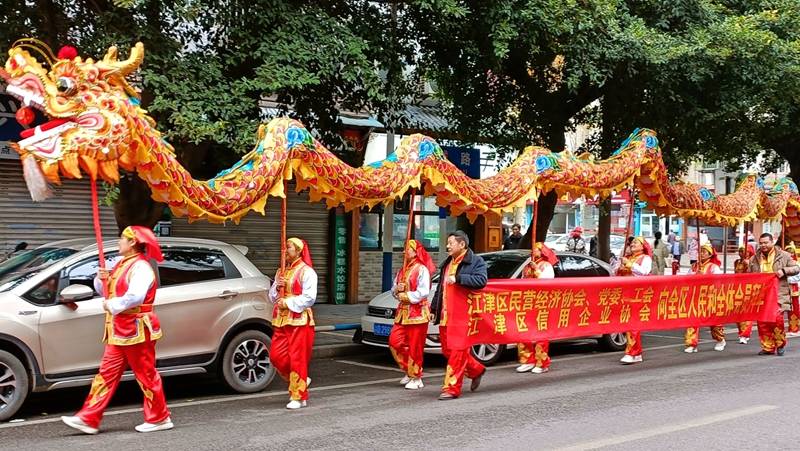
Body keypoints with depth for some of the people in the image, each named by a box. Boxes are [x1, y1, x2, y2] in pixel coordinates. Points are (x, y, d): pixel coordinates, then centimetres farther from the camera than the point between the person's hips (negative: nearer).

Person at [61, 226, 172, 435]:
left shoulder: (140, 267, -15)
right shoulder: (122, 265, 17)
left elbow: (135, 297, -29)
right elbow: (105, 291, 21)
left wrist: (112, 305, -17)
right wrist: (101, 279, 0)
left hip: (135, 330, -10)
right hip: (119, 331, 10)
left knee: (146, 375, -1)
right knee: (107, 374, 8)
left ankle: (159, 419, 10)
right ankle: (89, 419, 10)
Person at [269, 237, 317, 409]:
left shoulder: (306, 271, -6)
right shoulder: (281, 272, 17)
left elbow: (309, 297, -15)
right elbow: (272, 296, 18)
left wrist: (288, 303, -16)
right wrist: (277, 288, -3)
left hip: (299, 320, -7)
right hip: (281, 320, 7)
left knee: (297, 358, -5)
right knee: (276, 356, 3)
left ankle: (299, 397, 2)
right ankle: (301, 380, 24)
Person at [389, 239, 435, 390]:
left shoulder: (421, 269, -8)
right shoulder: (402, 270, 17)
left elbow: (423, 292, -17)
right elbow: (393, 291, 18)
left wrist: (405, 295, -12)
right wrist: (397, 289, -5)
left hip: (417, 313, -8)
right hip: (403, 312, 8)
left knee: (415, 347, -3)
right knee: (395, 341, 1)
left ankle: (416, 378, 8)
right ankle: (409, 371, 17)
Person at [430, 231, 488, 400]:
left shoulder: (476, 261, -4)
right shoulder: (447, 263, 22)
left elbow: (481, 280, -22)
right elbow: (440, 288, 27)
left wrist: (457, 278, -25)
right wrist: (434, 309, 24)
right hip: (445, 315, 8)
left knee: (458, 352, -7)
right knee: (447, 350, 10)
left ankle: (451, 388, -3)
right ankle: (476, 370, 30)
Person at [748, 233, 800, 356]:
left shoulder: (783, 255, 5)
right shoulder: (754, 259, 14)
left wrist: (784, 271, -11)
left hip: (778, 294, -4)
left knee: (776, 316, -18)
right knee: (762, 321, 1)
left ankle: (780, 343, 4)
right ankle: (768, 347, 12)